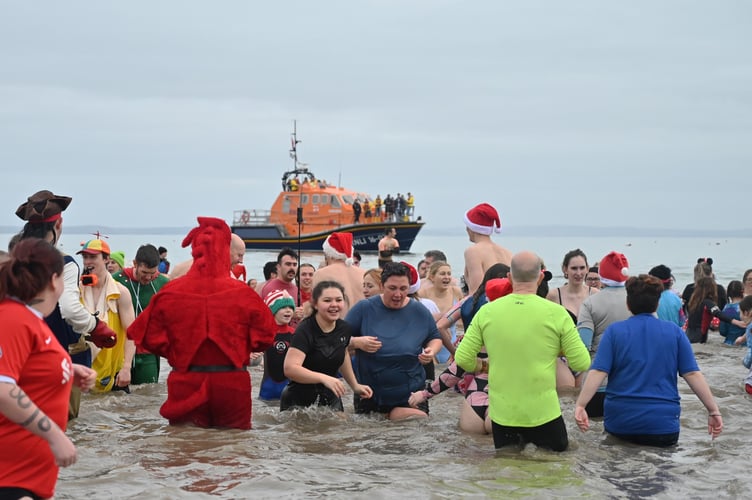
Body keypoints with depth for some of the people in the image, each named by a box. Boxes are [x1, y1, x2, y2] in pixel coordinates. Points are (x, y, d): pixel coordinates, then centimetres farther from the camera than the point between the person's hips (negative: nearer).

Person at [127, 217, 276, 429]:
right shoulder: (242, 293, -10)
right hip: (231, 386, -1)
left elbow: (151, 337, -5)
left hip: (185, 384, 1)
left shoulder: (170, 293, -7)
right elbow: (264, 336, -6)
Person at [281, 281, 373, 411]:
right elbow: (290, 368, -31)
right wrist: (324, 378, -40)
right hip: (299, 402, -6)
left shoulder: (344, 329, 1)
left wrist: (355, 386, 22)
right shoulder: (305, 331, -19)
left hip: (330, 400, 6)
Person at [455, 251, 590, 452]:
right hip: (543, 414, -2)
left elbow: (463, 359, 0)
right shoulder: (556, 313, -8)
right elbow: (582, 363, -4)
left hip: (501, 414, 2)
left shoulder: (486, 311, -2)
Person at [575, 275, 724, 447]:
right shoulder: (674, 331, 5)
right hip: (663, 425, 0)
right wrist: (713, 410, 0)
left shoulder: (614, 331, 3)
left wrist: (580, 405, -11)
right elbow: (692, 374, -1)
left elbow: (598, 372, -7)